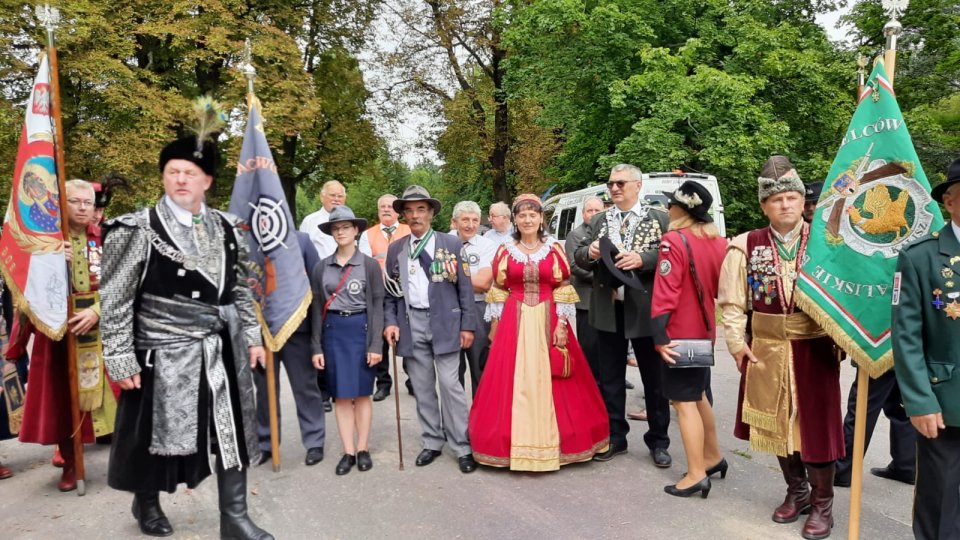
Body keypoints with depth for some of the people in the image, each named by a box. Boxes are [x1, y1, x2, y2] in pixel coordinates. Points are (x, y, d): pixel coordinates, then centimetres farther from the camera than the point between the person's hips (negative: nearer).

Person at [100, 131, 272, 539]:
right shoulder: (138, 230, -7)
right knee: (158, 432, 12)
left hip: (224, 350, 4)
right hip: (165, 352, -4)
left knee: (233, 431, 7)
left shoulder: (227, 229, 7)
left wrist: (252, 336, 11)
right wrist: (120, 358, -10)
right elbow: (116, 300, -7)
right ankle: (146, 504, 39)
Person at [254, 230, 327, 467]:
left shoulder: (301, 240, 2)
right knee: (265, 389, 14)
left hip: (296, 326, -1)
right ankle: (265, 444, 28)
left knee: (306, 387, 9)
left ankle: (314, 442, 22)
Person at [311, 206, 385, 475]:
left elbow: (377, 305, -3)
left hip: (361, 329, -2)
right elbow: (317, 308, 7)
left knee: (362, 393, 5)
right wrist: (316, 346, 3)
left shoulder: (370, 265, -1)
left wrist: (376, 344, -10)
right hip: (333, 331, 2)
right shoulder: (321, 267, 6)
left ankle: (363, 449, 16)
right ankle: (348, 452, 13)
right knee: (341, 395, 5)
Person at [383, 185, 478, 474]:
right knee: (422, 387, 9)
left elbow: (465, 287, 0)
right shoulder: (395, 249, 10)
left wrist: (467, 325, -4)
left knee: (449, 384, -4)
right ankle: (432, 442, 22)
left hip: (444, 322, -3)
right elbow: (390, 291, 13)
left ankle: (462, 447, 6)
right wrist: (390, 321, -1)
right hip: (410, 323, 3)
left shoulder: (451, 244, 1)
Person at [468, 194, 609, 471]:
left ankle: (548, 440, 18)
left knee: (547, 380, 3)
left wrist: (561, 325, -7)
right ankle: (516, 441, 14)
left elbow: (564, 289, 0)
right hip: (514, 321, 1)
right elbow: (498, 291, 7)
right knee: (514, 381, 2)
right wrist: (494, 326, 3)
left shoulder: (554, 249, 2)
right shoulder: (505, 250, 4)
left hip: (548, 321, -1)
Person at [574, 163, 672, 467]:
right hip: (609, 309, 4)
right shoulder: (598, 221, 12)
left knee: (653, 378, 8)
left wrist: (642, 259, -23)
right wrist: (590, 252, -14)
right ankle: (614, 436, 25)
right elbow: (579, 257, 8)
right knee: (610, 378, 12)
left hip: (645, 309, -3)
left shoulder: (660, 219, 0)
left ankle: (658, 440, 22)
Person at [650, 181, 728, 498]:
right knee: (698, 396, 22)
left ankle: (696, 476, -1)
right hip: (705, 331, 8)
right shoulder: (718, 241, 4)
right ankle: (713, 457, 33)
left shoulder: (674, 241, -17)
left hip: (680, 333, -8)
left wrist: (659, 334, -21)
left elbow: (666, 292, -21)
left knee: (684, 402, -3)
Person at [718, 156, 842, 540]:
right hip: (767, 350, 2)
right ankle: (796, 492, 35)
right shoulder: (746, 246, 0)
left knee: (817, 425, 6)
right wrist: (737, 343, -3)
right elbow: (732, 301, 3)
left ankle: (822, 503, 25)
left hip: (815, 349, -2)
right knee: (778, 424, 13)